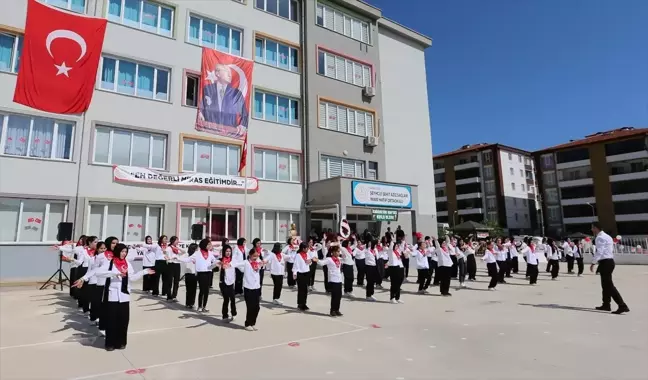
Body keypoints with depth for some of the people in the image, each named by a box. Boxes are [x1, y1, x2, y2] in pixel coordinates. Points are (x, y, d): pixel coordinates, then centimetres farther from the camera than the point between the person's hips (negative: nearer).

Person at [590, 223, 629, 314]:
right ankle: (606, 305, 25)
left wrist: (593, 263, -21)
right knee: (605, 284, 17)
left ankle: (622, 306, -10)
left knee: (609, 285, -8)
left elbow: (599, 252, -23)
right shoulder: (607, 236, 17)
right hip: (609, 261, 11)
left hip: (605, 263, -11)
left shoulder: (600, 238, -14)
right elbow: (612, 251, 21)